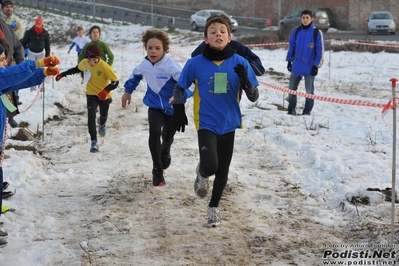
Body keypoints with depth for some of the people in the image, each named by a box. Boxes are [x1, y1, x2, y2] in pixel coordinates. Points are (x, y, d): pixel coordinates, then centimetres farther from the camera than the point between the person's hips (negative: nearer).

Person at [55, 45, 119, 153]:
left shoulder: (104, 66, -28)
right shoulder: (84, 63, -14)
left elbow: (115, 81, -27)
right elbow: (76, 69, 9)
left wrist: (106, 90, -44)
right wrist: (63, 74, 10)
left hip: (104, 96, -1)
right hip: (91, 94, 1)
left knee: (103, 115, 24)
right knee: (91, 116, -20)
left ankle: (102, 124, 62)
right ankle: (94, 142, -18)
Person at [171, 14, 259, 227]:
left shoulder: (240, 63, -7)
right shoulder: (195, 63, -10)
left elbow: (254, 97, -4)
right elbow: (179, 88, 7)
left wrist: (245, 82, -23)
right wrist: (178, 111, 1)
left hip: (229, 124, 2)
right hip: (206, 124, -2)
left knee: (223, 170, 12)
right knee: (210, 165, -22)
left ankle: (214, 207, 35)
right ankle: (202, 174, 15)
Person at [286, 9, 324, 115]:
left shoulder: (316, 32, -9)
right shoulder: (296, 31, 1)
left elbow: (320, 50, -8)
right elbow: (291, 46, 10)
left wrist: (316, 65, -10)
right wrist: (289, 60, 7)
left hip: (309, 67, -4)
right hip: (296, 66, 4)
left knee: (309, 91, 6)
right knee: (291, 88, 10)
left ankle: (307, 112, 18)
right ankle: (291, 110, 24)